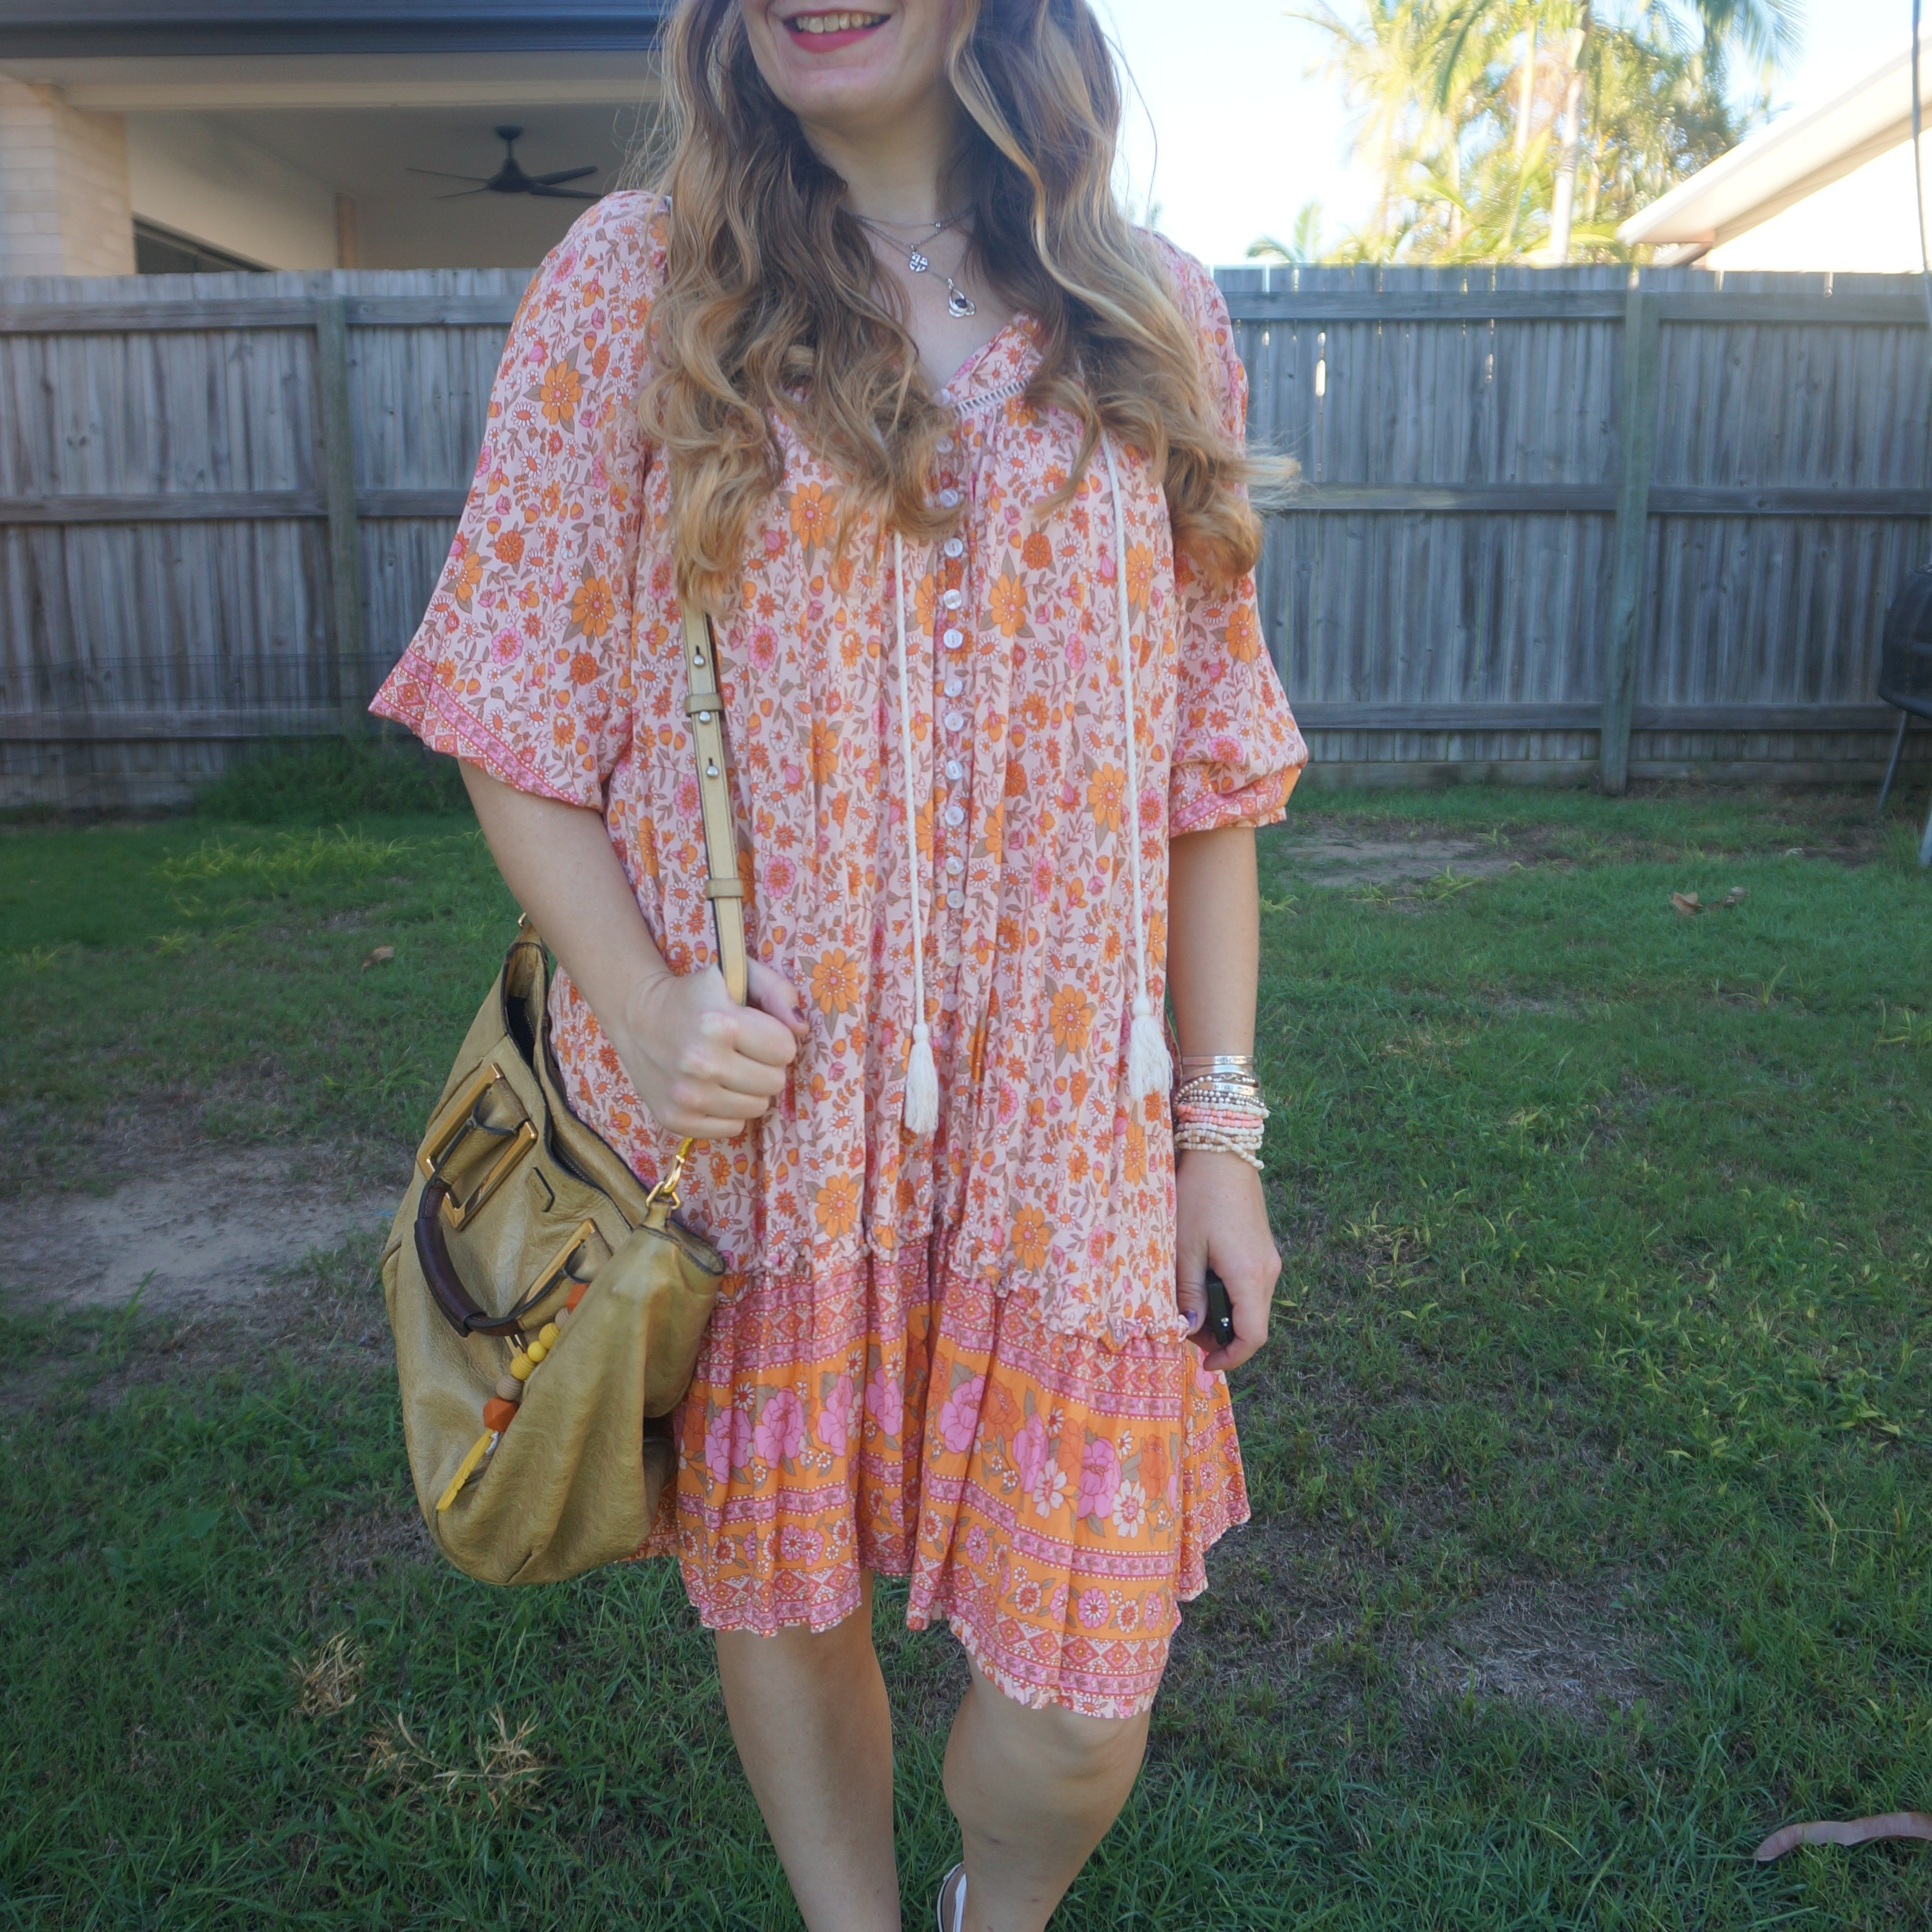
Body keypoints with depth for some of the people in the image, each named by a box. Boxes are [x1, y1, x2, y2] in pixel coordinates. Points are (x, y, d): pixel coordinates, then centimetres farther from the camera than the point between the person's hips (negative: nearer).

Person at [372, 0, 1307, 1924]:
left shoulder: (1155, 321, 7)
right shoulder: (632, 281, 1)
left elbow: (1207, 763, 7)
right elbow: (516, 709, 2)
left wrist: (1223, 1124, 4)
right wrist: (636, 1007, -14)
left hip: (1064, 1128, 1)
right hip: (747, 1106, 0)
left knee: (1083, 1698, 4)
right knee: (779, 1590, 15)